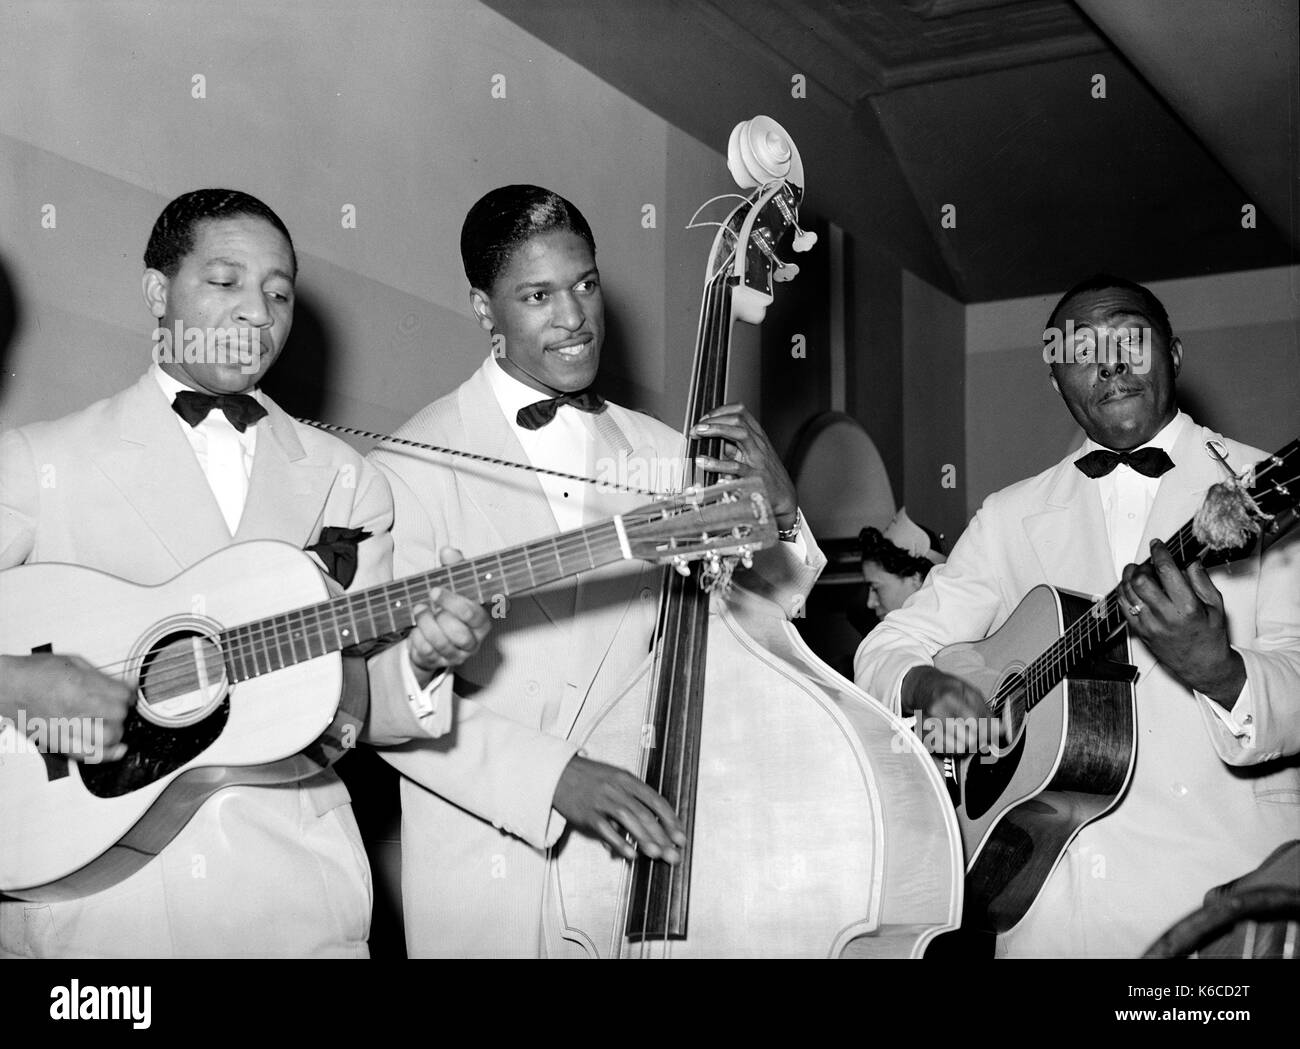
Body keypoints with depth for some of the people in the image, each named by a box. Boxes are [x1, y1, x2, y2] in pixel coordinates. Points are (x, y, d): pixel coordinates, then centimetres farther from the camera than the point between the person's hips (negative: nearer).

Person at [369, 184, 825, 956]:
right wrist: (554, 776, -25)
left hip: (647, 854, 4)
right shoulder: (418, 466, -12)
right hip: (488, 870, -4)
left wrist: (779, 514, -11)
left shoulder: (659, 453, 2)